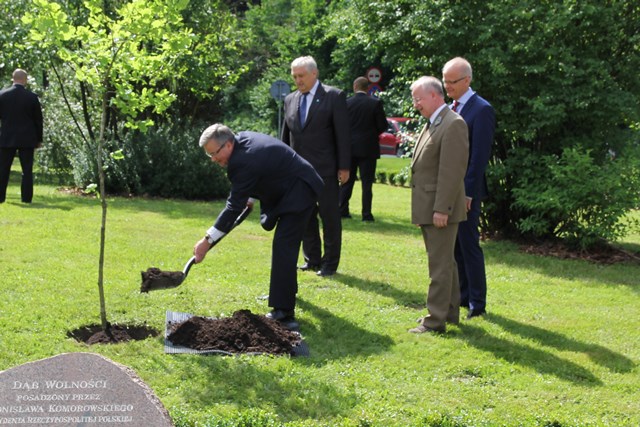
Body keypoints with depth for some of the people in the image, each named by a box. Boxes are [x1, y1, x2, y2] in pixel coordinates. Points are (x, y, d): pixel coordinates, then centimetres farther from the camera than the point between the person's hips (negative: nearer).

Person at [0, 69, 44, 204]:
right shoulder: (32, 97, -5)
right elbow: (38, 119, 0)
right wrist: (39, 139, 8)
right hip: (27, 139, -1)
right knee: (27, 170, 3)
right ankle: (26, 197, 1)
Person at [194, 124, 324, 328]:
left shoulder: (245, 162, -30)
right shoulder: (242, 138, -1)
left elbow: (234, 206, -28)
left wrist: (208, 240, -26)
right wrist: (250, 198, 16)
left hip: (299, 192, -11)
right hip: (290, 188, 11)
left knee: (283, 248, -18)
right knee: (284, 244, 25)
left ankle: (284, 312, -20)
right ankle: (287, 289, 43)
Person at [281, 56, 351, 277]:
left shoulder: (334, 97, -5)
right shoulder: (290, 100, 10)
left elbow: (342, 134, -7)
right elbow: (286, 135, 15)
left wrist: (344, 167, -10)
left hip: (324, 169, -5)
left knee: (329, 217, 0)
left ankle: (330, 263, 8)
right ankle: (312, 259, 21)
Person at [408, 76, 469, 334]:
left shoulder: (453, 124, -16)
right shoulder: (432, 125, 15)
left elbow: (452, 171, -21)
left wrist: (442, 209, -23)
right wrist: (431, 208, 13)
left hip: (440, 209, -10)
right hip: (427, 208, 10)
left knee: (440, 265, -3)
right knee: (444, 262, 18)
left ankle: (436, 320, 1)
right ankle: (450, 311, 29)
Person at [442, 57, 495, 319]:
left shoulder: (481, 110, -11)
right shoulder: (449, 108, 14)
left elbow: (480, 156, -15)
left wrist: (468, 192, -18)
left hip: (465, 191, -8)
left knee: (468, 245, -3)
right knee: (453, 245, 12)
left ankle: (477, 303, 6)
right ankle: (461, 295, 22)